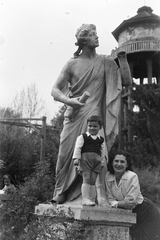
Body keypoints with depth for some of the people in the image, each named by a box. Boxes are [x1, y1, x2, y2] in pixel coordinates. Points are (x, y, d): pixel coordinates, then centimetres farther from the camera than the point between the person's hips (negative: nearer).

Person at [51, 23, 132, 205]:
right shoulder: (72, 64, 3)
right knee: (66, 154, 1)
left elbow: (127, 81, 3)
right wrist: (67, 100, -15)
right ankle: (60, 194, 17)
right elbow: (55, 90, 5)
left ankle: (100, 193, -17)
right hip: (74, 114, 0)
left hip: (94, 113, 0)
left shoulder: (106, 62, 6)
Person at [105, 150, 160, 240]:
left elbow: (130, 203, -25)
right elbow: (110, 198, -8)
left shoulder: (132, 176, -25)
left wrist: (116, 203, -20)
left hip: (145, 211, -4)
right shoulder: (108, 176, -10)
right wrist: (122, 203, -24)